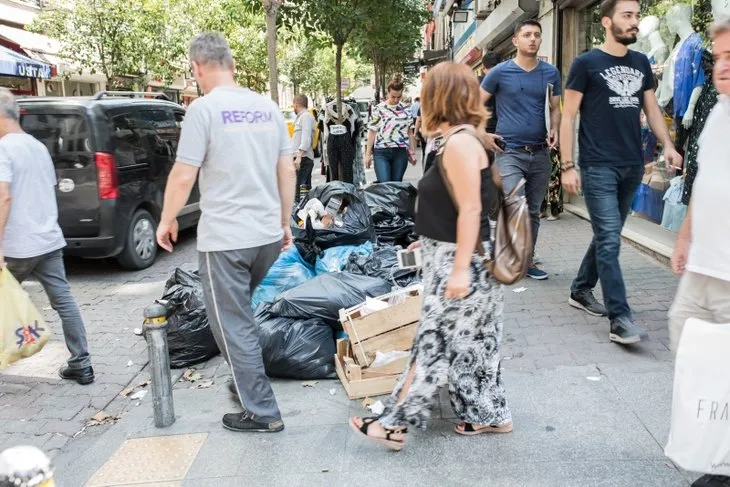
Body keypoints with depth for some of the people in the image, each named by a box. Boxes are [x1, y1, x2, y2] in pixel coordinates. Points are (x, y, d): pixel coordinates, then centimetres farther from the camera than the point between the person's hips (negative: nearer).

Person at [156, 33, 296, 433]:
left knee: (234, 326, 4)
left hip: (225, 238, -7)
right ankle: (246, 383, 37)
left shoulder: (204, 108, -11)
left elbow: (183, 175, -12)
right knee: (242, 316, 25)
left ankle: (262, 413, 10)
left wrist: (167, 219, 4)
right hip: (268, 235, 7)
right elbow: (288, 171, 10)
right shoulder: (268, 107, 7)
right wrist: (284, 222, 20)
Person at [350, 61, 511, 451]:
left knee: (434, 341, -2)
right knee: (469, 340, 16)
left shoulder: (460, 143, -19)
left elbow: (471, 208, -23)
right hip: (452, 257, 10)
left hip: (461, 261, -10)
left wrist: (460, 269, -24)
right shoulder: (462, 140, 11)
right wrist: (430, 241, 22)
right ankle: (489, 415, 28)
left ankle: (394, 425, 7)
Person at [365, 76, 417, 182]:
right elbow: (372, 132, 1)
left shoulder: (405, 110, 8)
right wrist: (368, 154, -1)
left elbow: (410, 132, 14)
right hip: (381, 152, -3)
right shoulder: (378, 109, -1)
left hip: (401, 152, 3)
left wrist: (412, 152, 12)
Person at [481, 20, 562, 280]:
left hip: (540, 153, 4)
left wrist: (554, 130, -5)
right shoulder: (500, 72, -3)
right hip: (509, 152, -4)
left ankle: (527, 260, 24)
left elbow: (556, 108, 14)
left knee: (533, 211, 11)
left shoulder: (551, 73, 7)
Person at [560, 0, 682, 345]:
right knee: (610, 241, -9)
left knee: (607, 236, 14)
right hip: (599, 167, -6)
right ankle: (620, 320, -8)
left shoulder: (641, 63, 12)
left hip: (633, 166, 6)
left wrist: (667, 144, 0)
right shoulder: (586, 63, -3)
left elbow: (652, 109, 17)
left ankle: (581, 290, 31)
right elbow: (568, 117, -4)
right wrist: (567, 166, -10)